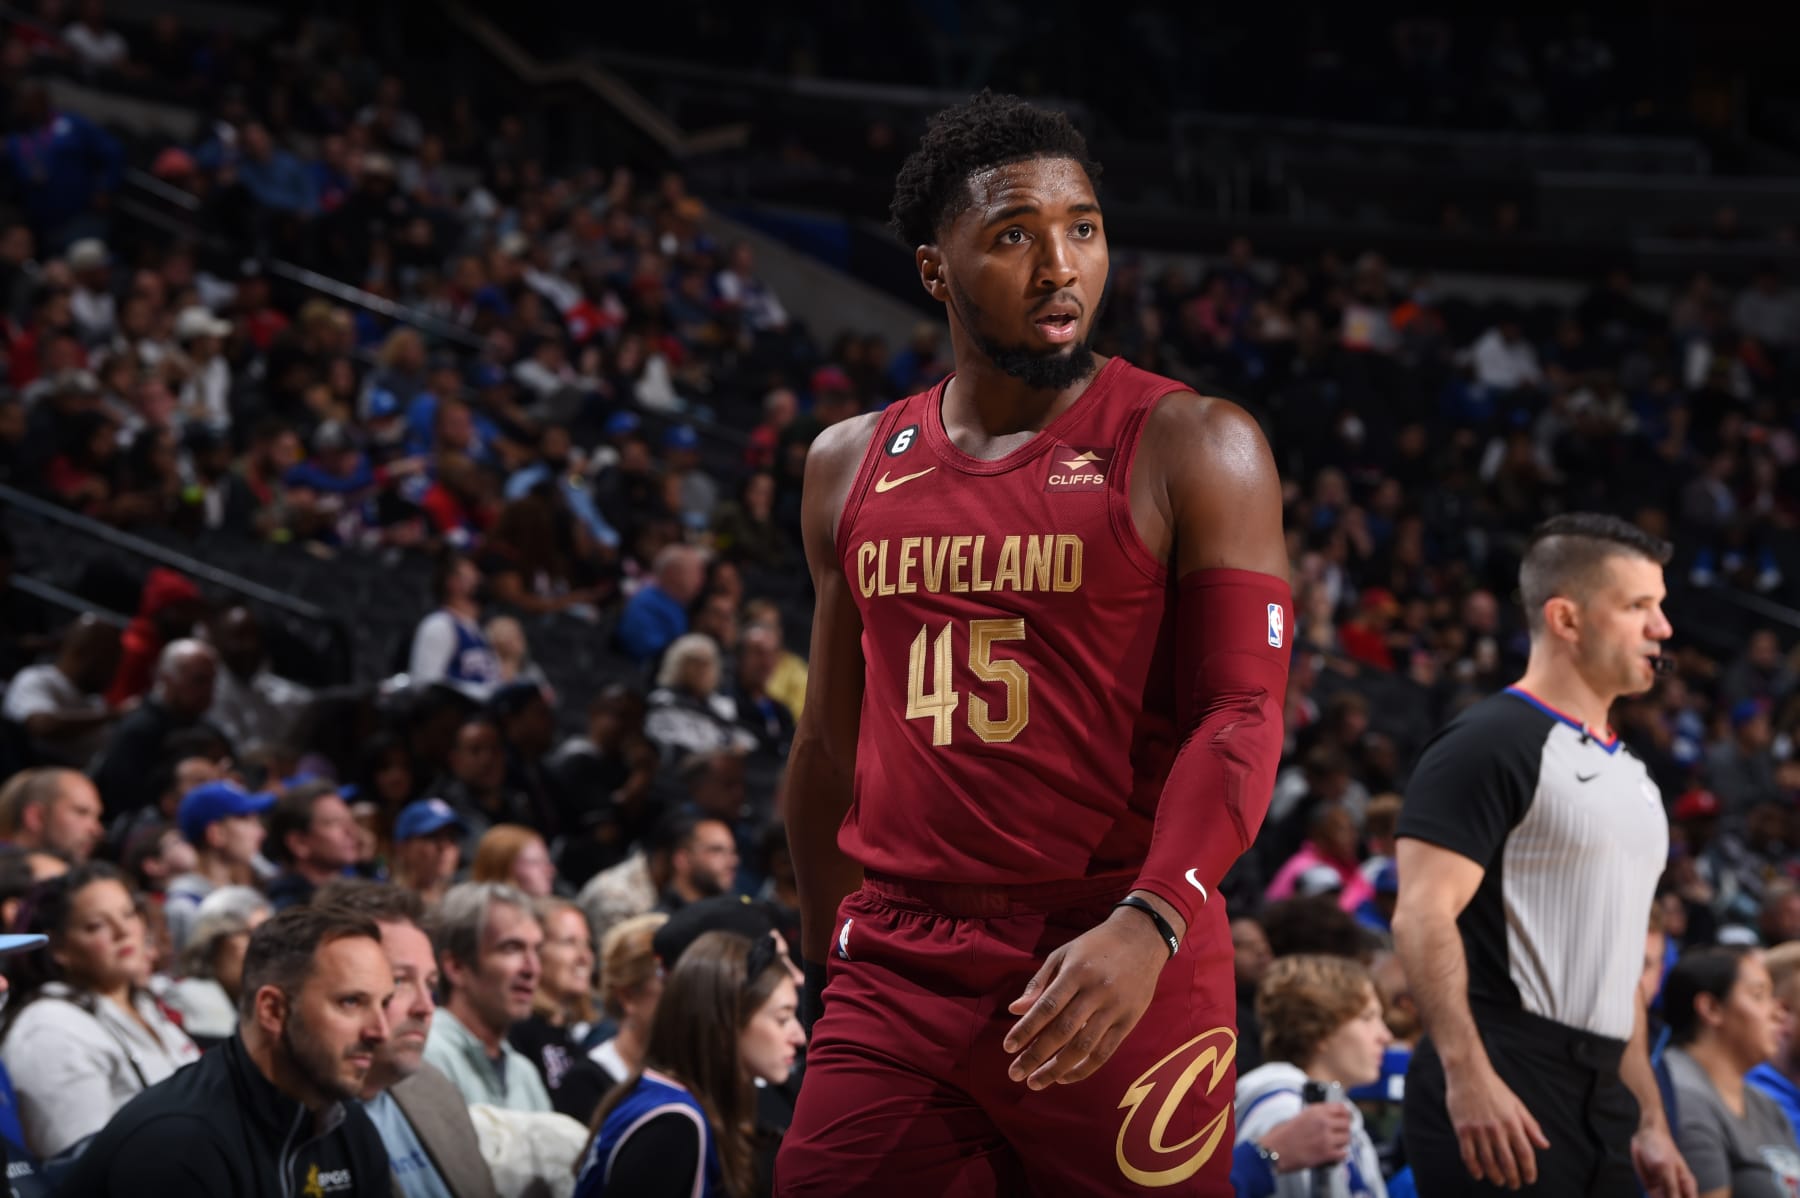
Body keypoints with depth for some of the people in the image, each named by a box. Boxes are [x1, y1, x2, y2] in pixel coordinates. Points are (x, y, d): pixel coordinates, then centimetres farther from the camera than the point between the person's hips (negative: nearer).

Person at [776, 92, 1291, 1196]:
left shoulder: (1193, 449, -1)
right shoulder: (852, 466, 13)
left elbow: (1244, 716, -10)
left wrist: (1148, 928, -24)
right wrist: (829, 961, 23)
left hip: (1128, 976, -3)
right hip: (896, 972, 4)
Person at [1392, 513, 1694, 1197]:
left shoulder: (1630, 776, 21)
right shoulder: (1489, 745, -7)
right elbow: (1423, 917, -17)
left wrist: (1649, 1122, 21)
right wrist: (1467, 1076, -27)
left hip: (1598, 1103, 9)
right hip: (1500, 1096, -9)